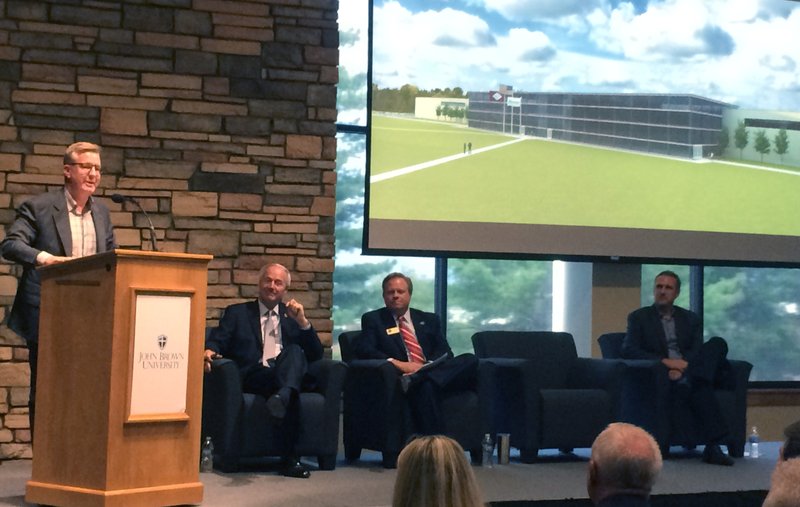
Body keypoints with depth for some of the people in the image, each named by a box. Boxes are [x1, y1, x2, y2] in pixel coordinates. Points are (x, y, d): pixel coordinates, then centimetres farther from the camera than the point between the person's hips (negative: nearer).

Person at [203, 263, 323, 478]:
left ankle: (282, 396, -60)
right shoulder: (237, 313, 22)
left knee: (295, 350, -35)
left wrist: (302, 321, 2)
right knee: (291, 399, -37)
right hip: (252, 378, -2)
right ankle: (291, 457, -45)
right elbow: (217, 341, 9)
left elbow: (316, 355, 17)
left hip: (288, 375, 2)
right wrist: (209, 351, -17)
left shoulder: (292, 315, 27)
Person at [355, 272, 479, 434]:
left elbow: (445, 352, 13)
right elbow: (363, 349, -1)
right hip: (402, 375, -4)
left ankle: (416, 379, -40)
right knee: (424, 388, -40)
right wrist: (395, 363, -16)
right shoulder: (373, 319, 16)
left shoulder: (429, 319, 25)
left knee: (470, 360, -25)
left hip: (435, 372, 4)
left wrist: (427, 366, -10)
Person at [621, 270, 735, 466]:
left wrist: (682, 368, -18)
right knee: (699, 385, -35)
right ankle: (713, 445, -39)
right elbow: (628, 350, -4)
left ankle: (689, 381, -39)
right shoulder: (638, 317, 11)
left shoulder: (690, 319, 20)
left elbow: (697, 352, 6)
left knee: (718, 343, -23)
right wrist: (666, 361, -17)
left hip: (685, 370, 4)